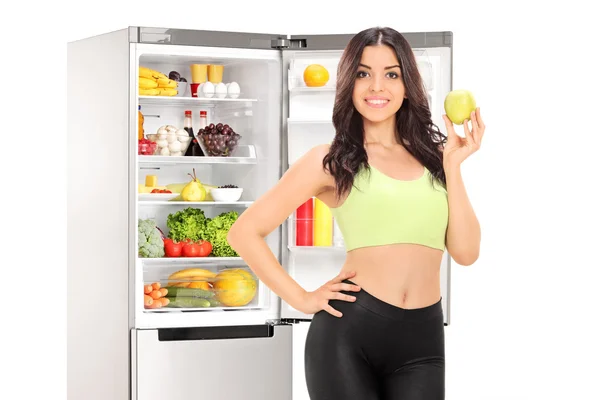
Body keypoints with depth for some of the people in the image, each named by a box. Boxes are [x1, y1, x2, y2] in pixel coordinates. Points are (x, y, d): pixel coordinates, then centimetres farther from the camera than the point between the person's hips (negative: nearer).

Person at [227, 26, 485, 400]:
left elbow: (466, 252, 2)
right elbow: (245, 232, 0)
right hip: (348, 330, -3)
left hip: (423, 338, 3)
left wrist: (453, 165, -1)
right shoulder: (331, 160, 1)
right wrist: (302, 298, -2)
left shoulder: (432, 157, 11)